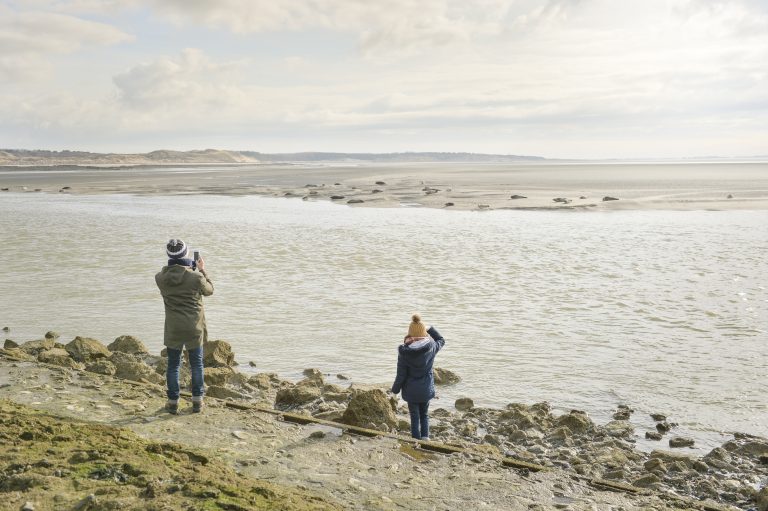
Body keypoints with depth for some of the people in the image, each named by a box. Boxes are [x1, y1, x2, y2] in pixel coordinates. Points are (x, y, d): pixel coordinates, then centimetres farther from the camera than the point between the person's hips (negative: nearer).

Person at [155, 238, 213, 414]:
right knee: (196, 364, 14)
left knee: (173, 365, 14)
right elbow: (209, 290, 3)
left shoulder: (161, 278, -10)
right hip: (194, 328, -1)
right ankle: (197, 401, 19)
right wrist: (202, 270, 13)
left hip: (173, 329, 1)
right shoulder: (195, 277, -16)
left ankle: (173, 402, 19)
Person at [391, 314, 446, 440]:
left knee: (415, 416, 11)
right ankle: (425, 436, 8)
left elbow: (401, 374, -11)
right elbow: (441, 340, 13)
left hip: (411, 390, -2)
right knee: (424, 415, 20)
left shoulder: (404, 352, -17)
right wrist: (430, 329, 15)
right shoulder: (431, 347, -12)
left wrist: (395, 389, 4)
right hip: (426, 389, 2)